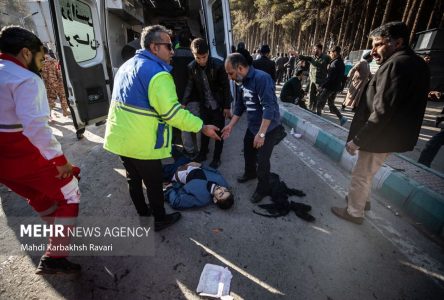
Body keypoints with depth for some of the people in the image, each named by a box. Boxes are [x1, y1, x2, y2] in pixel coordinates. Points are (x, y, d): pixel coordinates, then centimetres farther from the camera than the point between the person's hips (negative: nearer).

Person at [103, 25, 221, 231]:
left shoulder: (126, 66, 11)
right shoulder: (157, 73, -20)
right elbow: (172, 113, -26)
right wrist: (202, 127, -18)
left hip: (119, 138, 9)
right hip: (141, 143, -9)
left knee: (134, 179, 23)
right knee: (154, 183, 10)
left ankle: (143, 212, 44)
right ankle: (160, 220, 30)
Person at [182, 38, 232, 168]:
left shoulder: (218, 65, -18)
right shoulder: (191, 67, -7)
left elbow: (226, 86, -13)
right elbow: (190, 86, -1)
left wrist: (227, 106, -11)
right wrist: (184, 103, -13)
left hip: (218, 105, -3)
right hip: (204, 105, 4)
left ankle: (216, 158, 23)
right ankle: (202, 154, 34)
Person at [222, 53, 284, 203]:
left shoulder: (261, 78, -26)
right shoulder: (242, 81, 2)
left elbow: (269, 108, -31)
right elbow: (240, 104, 11)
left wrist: (261, 133, -32)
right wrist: (231, 125, 6)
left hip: (268, 128, -8)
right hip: (252, 126, 9)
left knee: (262, 159, 0)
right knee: (248, 151, 23)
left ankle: (262, 188, 22)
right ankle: (250, 173, 50)